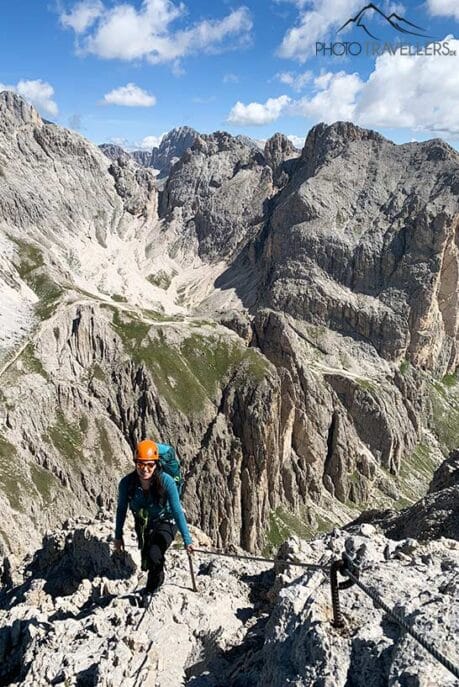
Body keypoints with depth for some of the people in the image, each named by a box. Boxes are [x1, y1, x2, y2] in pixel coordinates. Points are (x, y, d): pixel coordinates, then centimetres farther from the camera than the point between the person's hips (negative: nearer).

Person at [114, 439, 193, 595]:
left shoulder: (166, 481, -31)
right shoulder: (127, 483, -24)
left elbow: (177, 511, -27)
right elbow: (121, 510, -7)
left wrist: (187, 539, -29)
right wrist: (118, 535, 1)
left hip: (165, 522, -3)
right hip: (143, 526, 4)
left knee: (154, 555, -25)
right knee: (147, 564, 18)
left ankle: (150, 591, 6)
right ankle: (159, 579, 55)